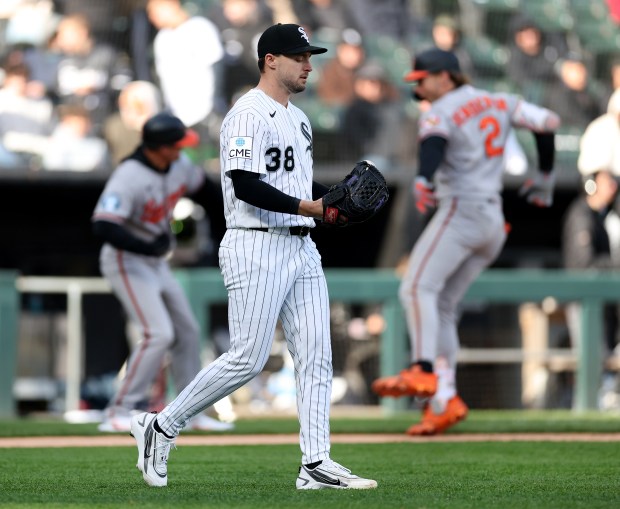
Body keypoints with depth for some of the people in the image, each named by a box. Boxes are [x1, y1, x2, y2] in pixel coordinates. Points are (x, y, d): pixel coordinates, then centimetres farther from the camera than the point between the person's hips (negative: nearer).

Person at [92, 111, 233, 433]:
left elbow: (201, 184, 20)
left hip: (156, 264, 9)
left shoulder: (179, 166, -2)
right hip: (126, 262, -9)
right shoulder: (129, 177, -27)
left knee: (187, 332, 12)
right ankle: (118, 413, -16)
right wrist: (149, 247, -33)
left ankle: (193, 413, 23)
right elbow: (104, 227, -36)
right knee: (158, 334, -19)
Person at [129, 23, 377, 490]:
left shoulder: (298, 118, 19)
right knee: (248, 359, -8)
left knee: (316, 356, 1)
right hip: (257, 249, -9)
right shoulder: (248, 114, -11)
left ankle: (317, 466, 1)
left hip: (301, 248, 9)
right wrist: (307, 206, -24)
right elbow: (245, 186, -21)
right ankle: (161, 427, 6)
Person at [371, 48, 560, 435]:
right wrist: (545, 179, 26)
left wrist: (423, 180, -45)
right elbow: (549, 122, 15)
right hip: (494, 221, 8)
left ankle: (424, 371, -36)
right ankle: (445, 399, 1)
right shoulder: (500, 104, 18)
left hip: (461, 211, -8)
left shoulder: (440, 112, -4)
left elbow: (434, 143, -25)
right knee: (442, 307, 9)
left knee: (418, 287, -18)